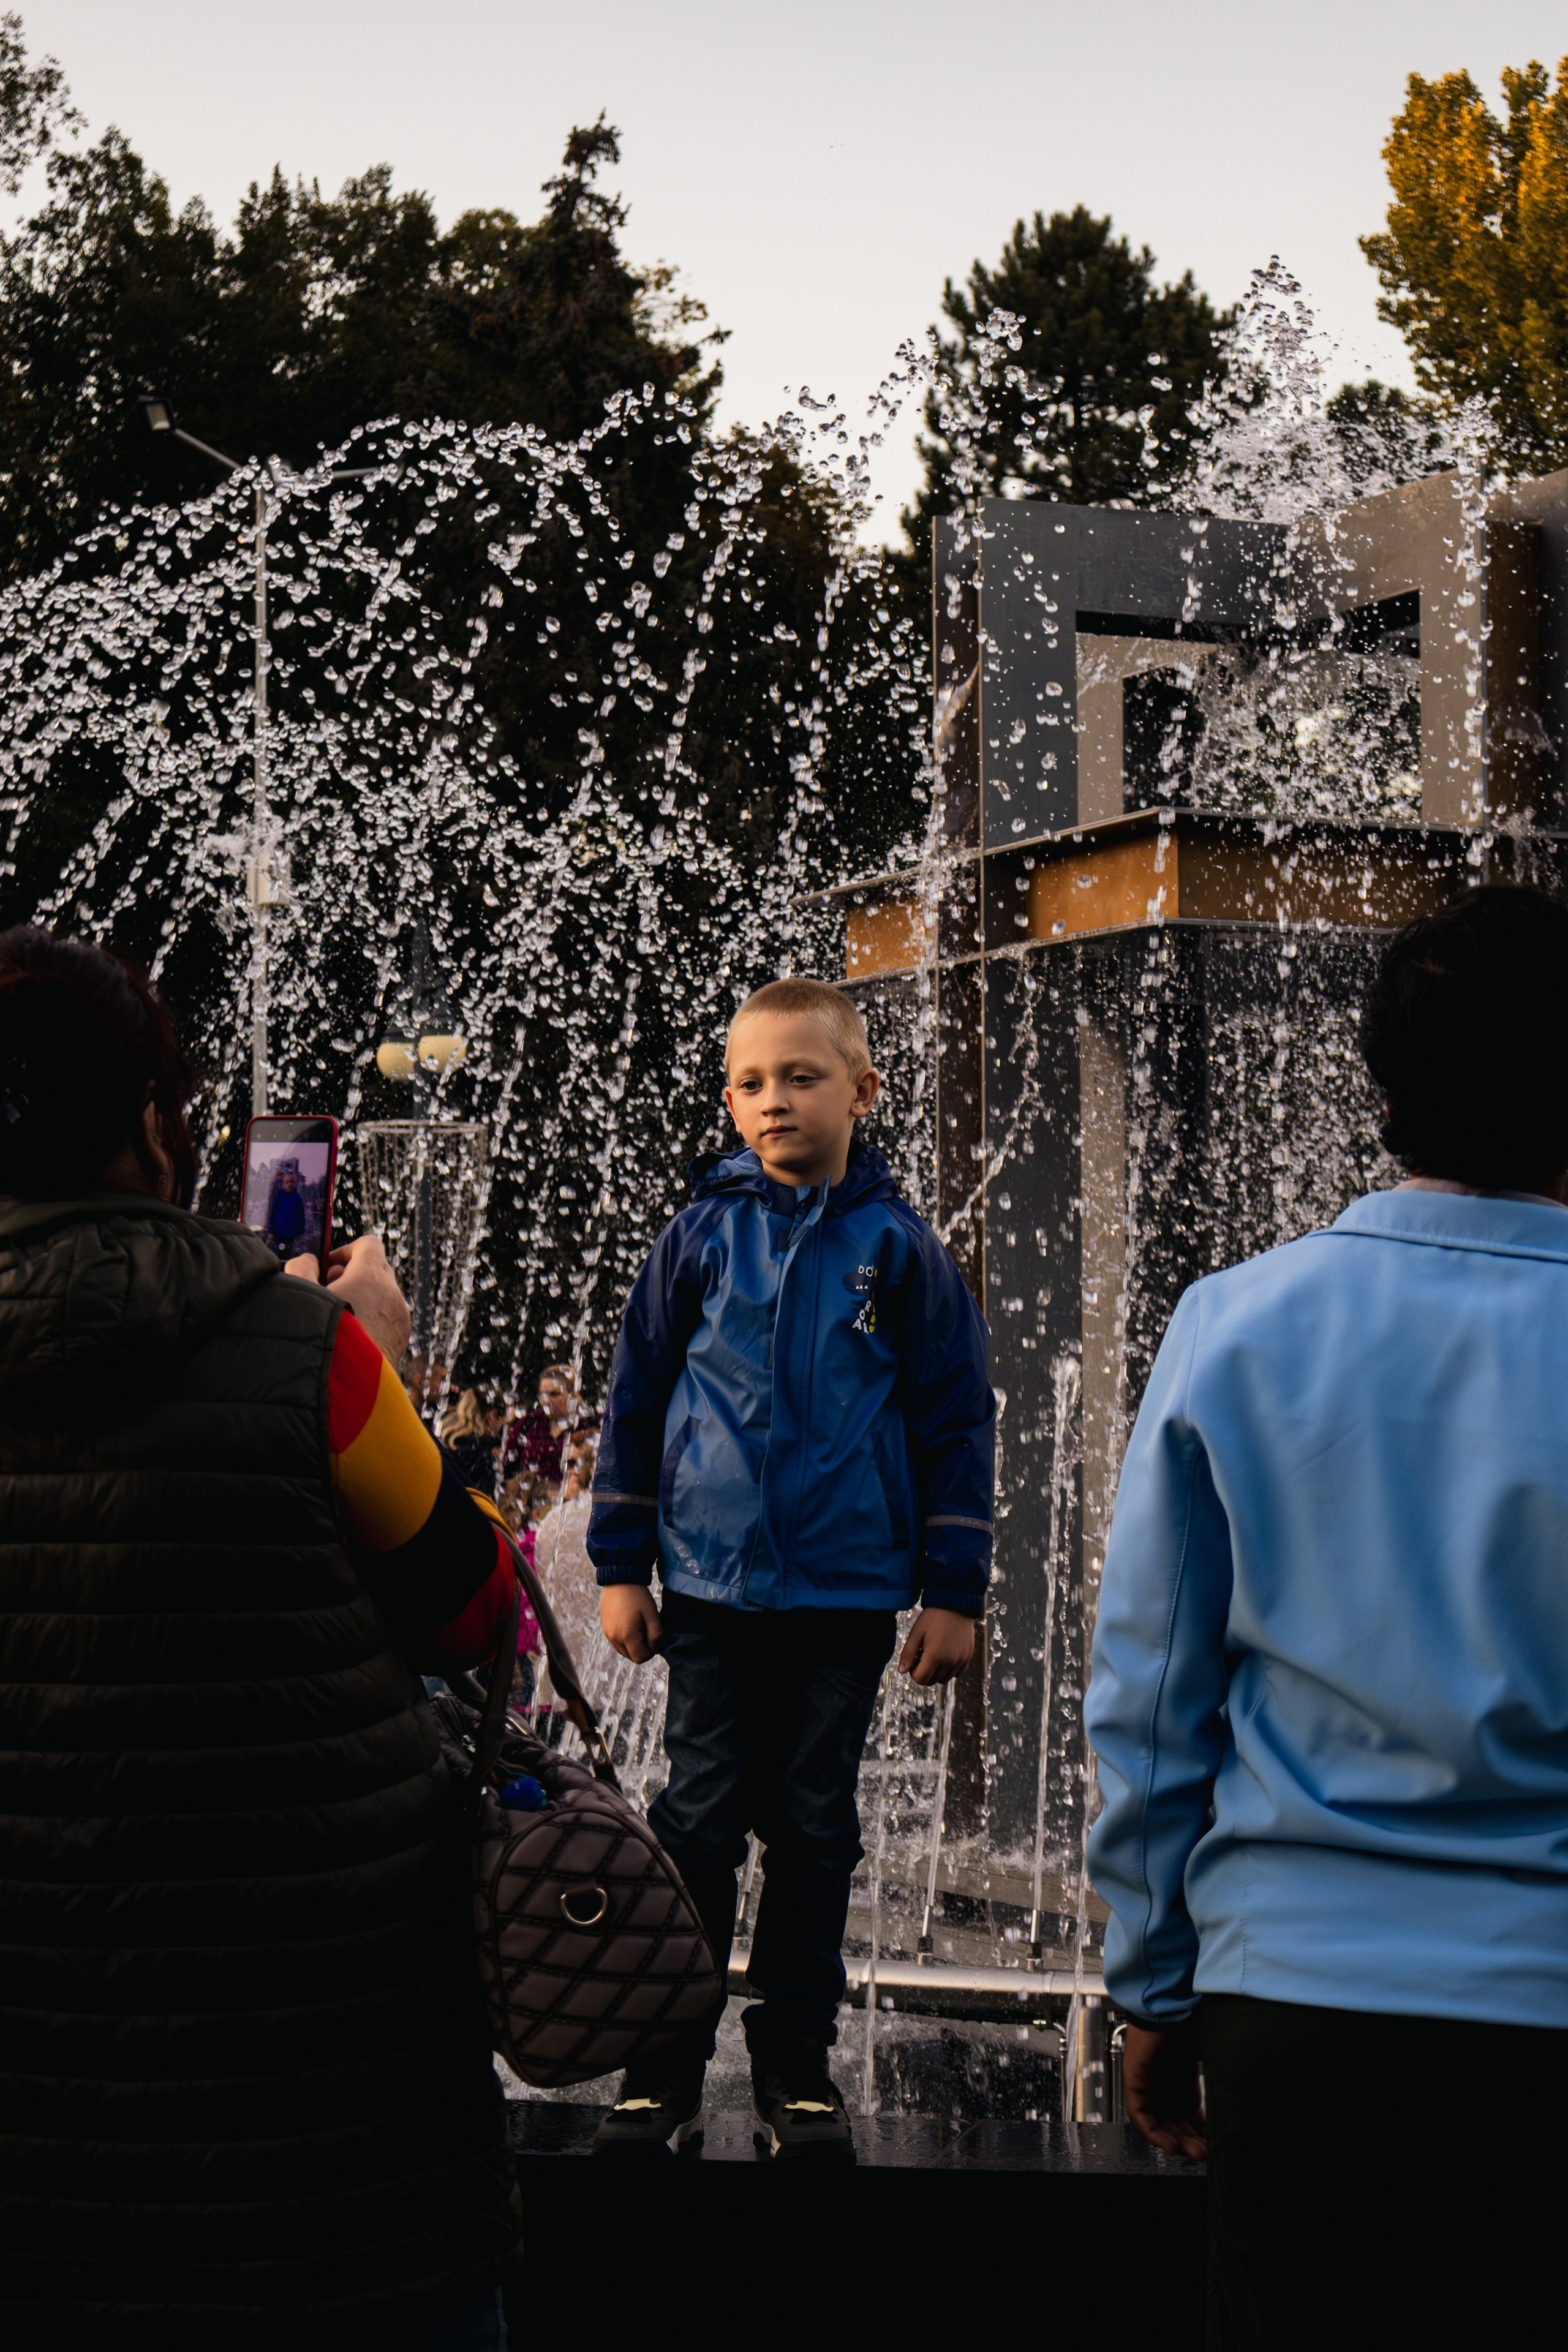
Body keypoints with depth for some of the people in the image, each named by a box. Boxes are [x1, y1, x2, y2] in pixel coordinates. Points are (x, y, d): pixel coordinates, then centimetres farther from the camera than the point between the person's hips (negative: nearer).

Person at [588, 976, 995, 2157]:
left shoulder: (900, 1249, -2)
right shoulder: (701, 1235, 1)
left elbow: (957, 1424, 2)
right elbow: (637, 1400, 8)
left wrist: (953, 1593, 0)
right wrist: (621, 1566, 6)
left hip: (849, 1593, 0)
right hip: (712, 1584, 0)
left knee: (816, 1827, 9)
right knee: (700, 1818, 3)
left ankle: (797, 2063, 20)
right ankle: (666, 2066, 11)